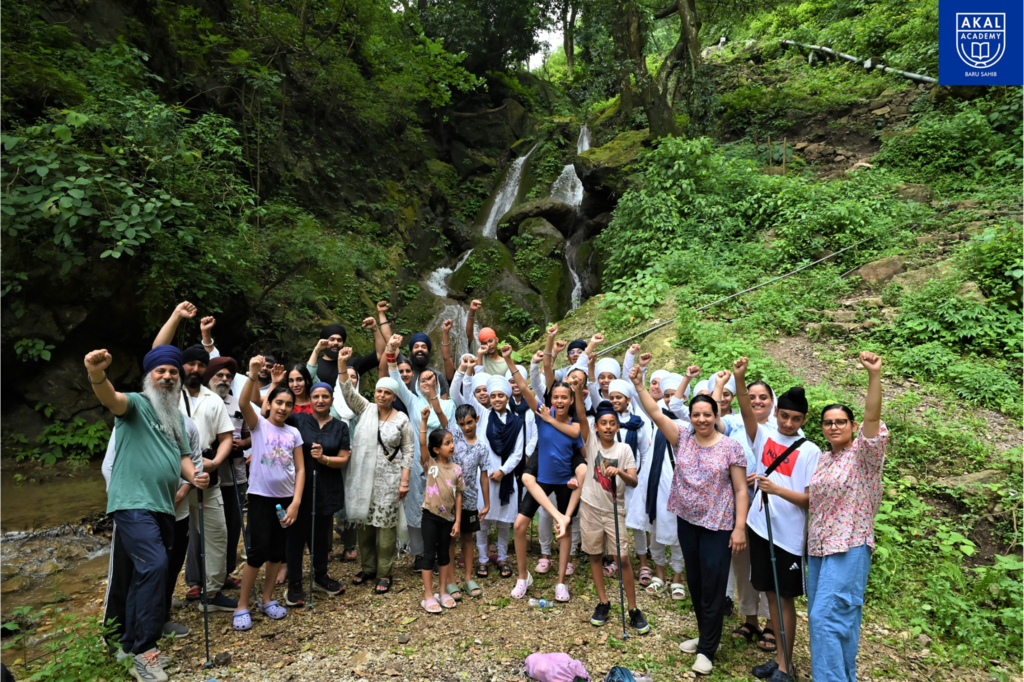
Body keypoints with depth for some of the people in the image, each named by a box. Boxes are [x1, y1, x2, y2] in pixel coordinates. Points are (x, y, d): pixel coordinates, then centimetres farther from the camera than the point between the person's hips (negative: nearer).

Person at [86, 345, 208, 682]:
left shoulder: (177, 417, 17)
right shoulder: (136, 404, -4)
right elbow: (112, 399, -27)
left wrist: (194, 475, -1)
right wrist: (97, 375, -50)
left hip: (164, 506, 8)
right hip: (133, 503, -7)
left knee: (146, 574, 15)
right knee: (154, 565, -21)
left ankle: (132, 646, 30)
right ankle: (145, 648, -8)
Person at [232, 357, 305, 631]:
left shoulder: (293, 433, 5)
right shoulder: (258, 424, -4)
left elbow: (300, 469, 3)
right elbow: (243, 404, -26)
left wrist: (296, 502, -6)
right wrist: (252, 375, -41)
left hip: (286, 498, 4)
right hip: (261, 497, -4)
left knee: (278, 552, 11)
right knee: (258, 551, -6)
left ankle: (267, 600, 28)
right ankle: (242, 607, 11)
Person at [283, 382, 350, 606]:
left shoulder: (340, 427, 4)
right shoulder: (297, 420, -1)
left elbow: (343, 459, -1)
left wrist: (324, 458, -18)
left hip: (327, 489, 2)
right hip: (300, 486, -2)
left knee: (322, 533, 15)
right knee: (297, 533, 3)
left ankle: (320, 576, 33)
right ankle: (294, 584, 14)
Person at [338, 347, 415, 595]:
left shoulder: (402, 420, -4)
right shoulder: (366, 409, 3)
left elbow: (408, 450, -2)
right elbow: (349, 392, -9)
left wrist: (404, 481, -8)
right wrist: (342, 364, -21)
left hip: (389, 479, -3)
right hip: (364, 478, 3)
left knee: (386, 524, 1)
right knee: (365, 522, 12)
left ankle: (384, 573, 14)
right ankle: (368, 567, 29)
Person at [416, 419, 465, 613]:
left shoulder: (456, 469, -1)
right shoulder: (430, 464, -8)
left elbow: (458, 496, 2)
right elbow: (422, 443, -25)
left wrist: (457, 521, 0)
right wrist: (424, 420, -33)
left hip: (448, 517, 3)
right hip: (431, 515, -3)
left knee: (444, 553, 14)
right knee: (429, 554, 3)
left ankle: (443, 592, 26)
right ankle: (428, 596, 12)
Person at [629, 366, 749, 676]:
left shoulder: (731, 447, -9)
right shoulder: (683, 436, 0)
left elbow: (741, 490, -8)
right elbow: (656, 413, -6)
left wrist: (740, 528, -13)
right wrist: (639, 385, -15)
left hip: (717, 525, -4)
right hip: (687, 522, 4)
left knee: (713, 587, 1)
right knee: (694, 583, 16)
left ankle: (707, 649, 15)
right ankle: (706, 635, 34)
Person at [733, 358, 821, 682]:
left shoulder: (810, 452, -7)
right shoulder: (764, 436, 1)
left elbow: (811, 499, -10)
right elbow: (748, 413, -18)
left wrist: (776, 489, -26)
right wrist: (739, 380, -34)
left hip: (789, 534, -4)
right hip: (760, 527, 4)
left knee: (786, 597, 6)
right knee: (770, 594, 14)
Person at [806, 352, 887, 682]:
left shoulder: (863, 453, -7)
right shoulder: (822, 459, 13)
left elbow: (872, 417, -24)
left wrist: (874, 375, -35)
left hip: (848, 547, -7)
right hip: (817, 547, 7)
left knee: (827, 617, -13)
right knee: (821, 618, 12)